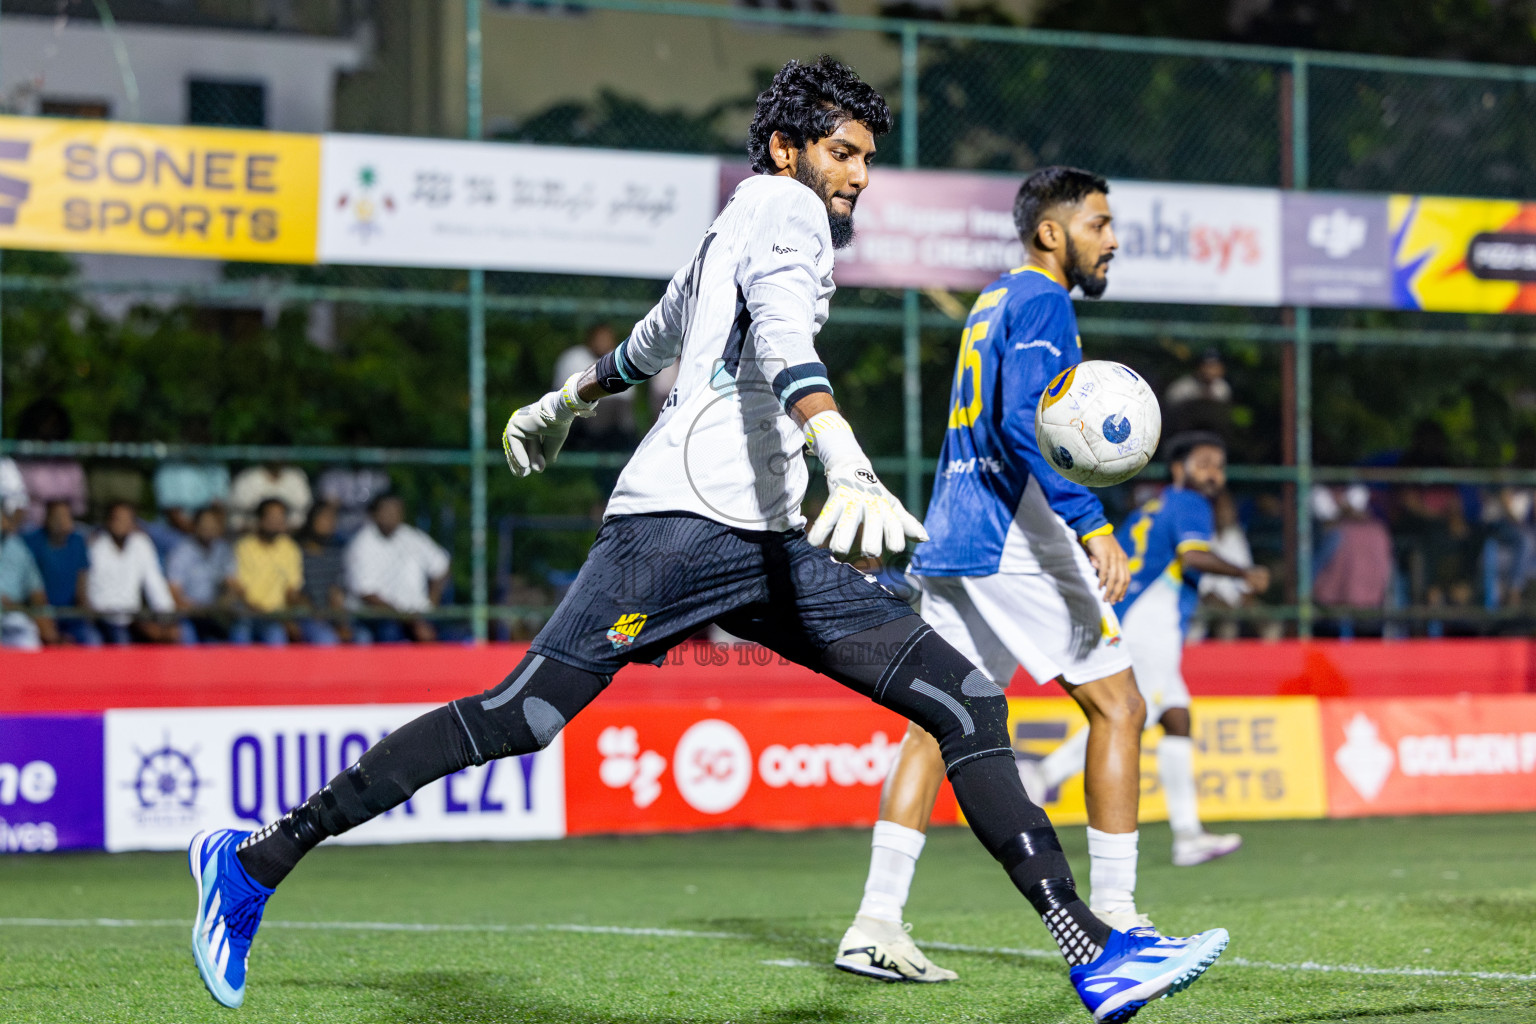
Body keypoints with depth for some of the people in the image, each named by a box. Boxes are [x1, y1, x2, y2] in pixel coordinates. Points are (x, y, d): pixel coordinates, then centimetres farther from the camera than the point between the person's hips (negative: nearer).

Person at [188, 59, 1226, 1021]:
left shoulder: (738, 230, 27)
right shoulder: (783, 205, -1)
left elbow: (651, 341, 44)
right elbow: (784, 337, -22)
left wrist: (564, 404, 62)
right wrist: (845, 459, -39)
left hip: (768, 544, 10)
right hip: (684, 522, -9)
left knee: (968, 701, -4)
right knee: (514, 719, -13)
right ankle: (257, 858, -2)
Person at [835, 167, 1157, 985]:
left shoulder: (993, 301, 20)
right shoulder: (1040, 301, -8)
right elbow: (1024, 421, -21)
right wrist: (1093, 524, -24)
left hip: (952, 541, 9)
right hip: (1015, 542, -9)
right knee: (1118, 705, -1)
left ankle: (876, 923, -3)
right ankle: (1112, 917, -1)